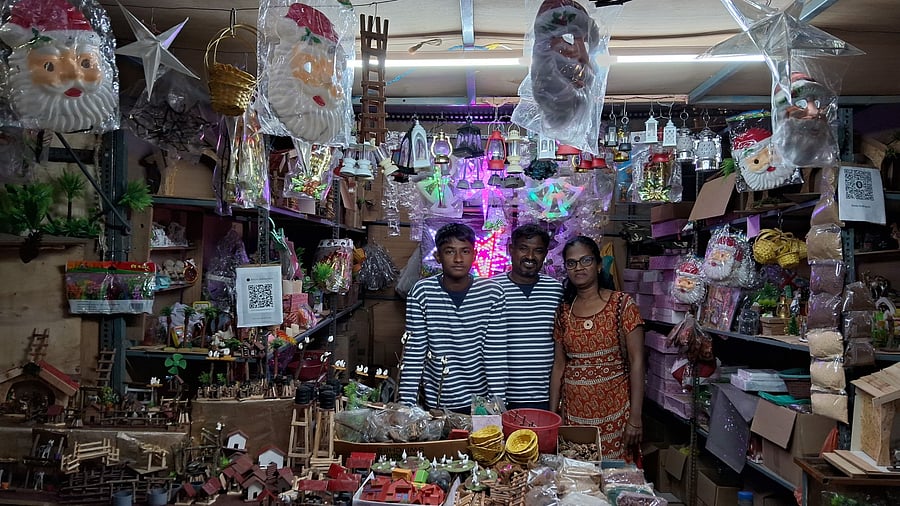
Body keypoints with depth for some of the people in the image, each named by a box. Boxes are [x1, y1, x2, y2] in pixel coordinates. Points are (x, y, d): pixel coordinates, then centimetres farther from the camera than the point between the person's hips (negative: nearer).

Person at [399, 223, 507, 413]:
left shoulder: (492, 292, -8)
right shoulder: (422, 292, -9)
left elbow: (496, 354, -6)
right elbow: (413, 352, -6)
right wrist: (407, 405, -10)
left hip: (479, 402, 0)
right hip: (434, 402, 0)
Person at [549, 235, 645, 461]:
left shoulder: (622, 304, -5)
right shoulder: (564, 311, 6)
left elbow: (636, 361, -7)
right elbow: (559, 365, 10)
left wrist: (635, 418, -11)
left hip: (614, 411, -3)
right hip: (573, 412, 3)